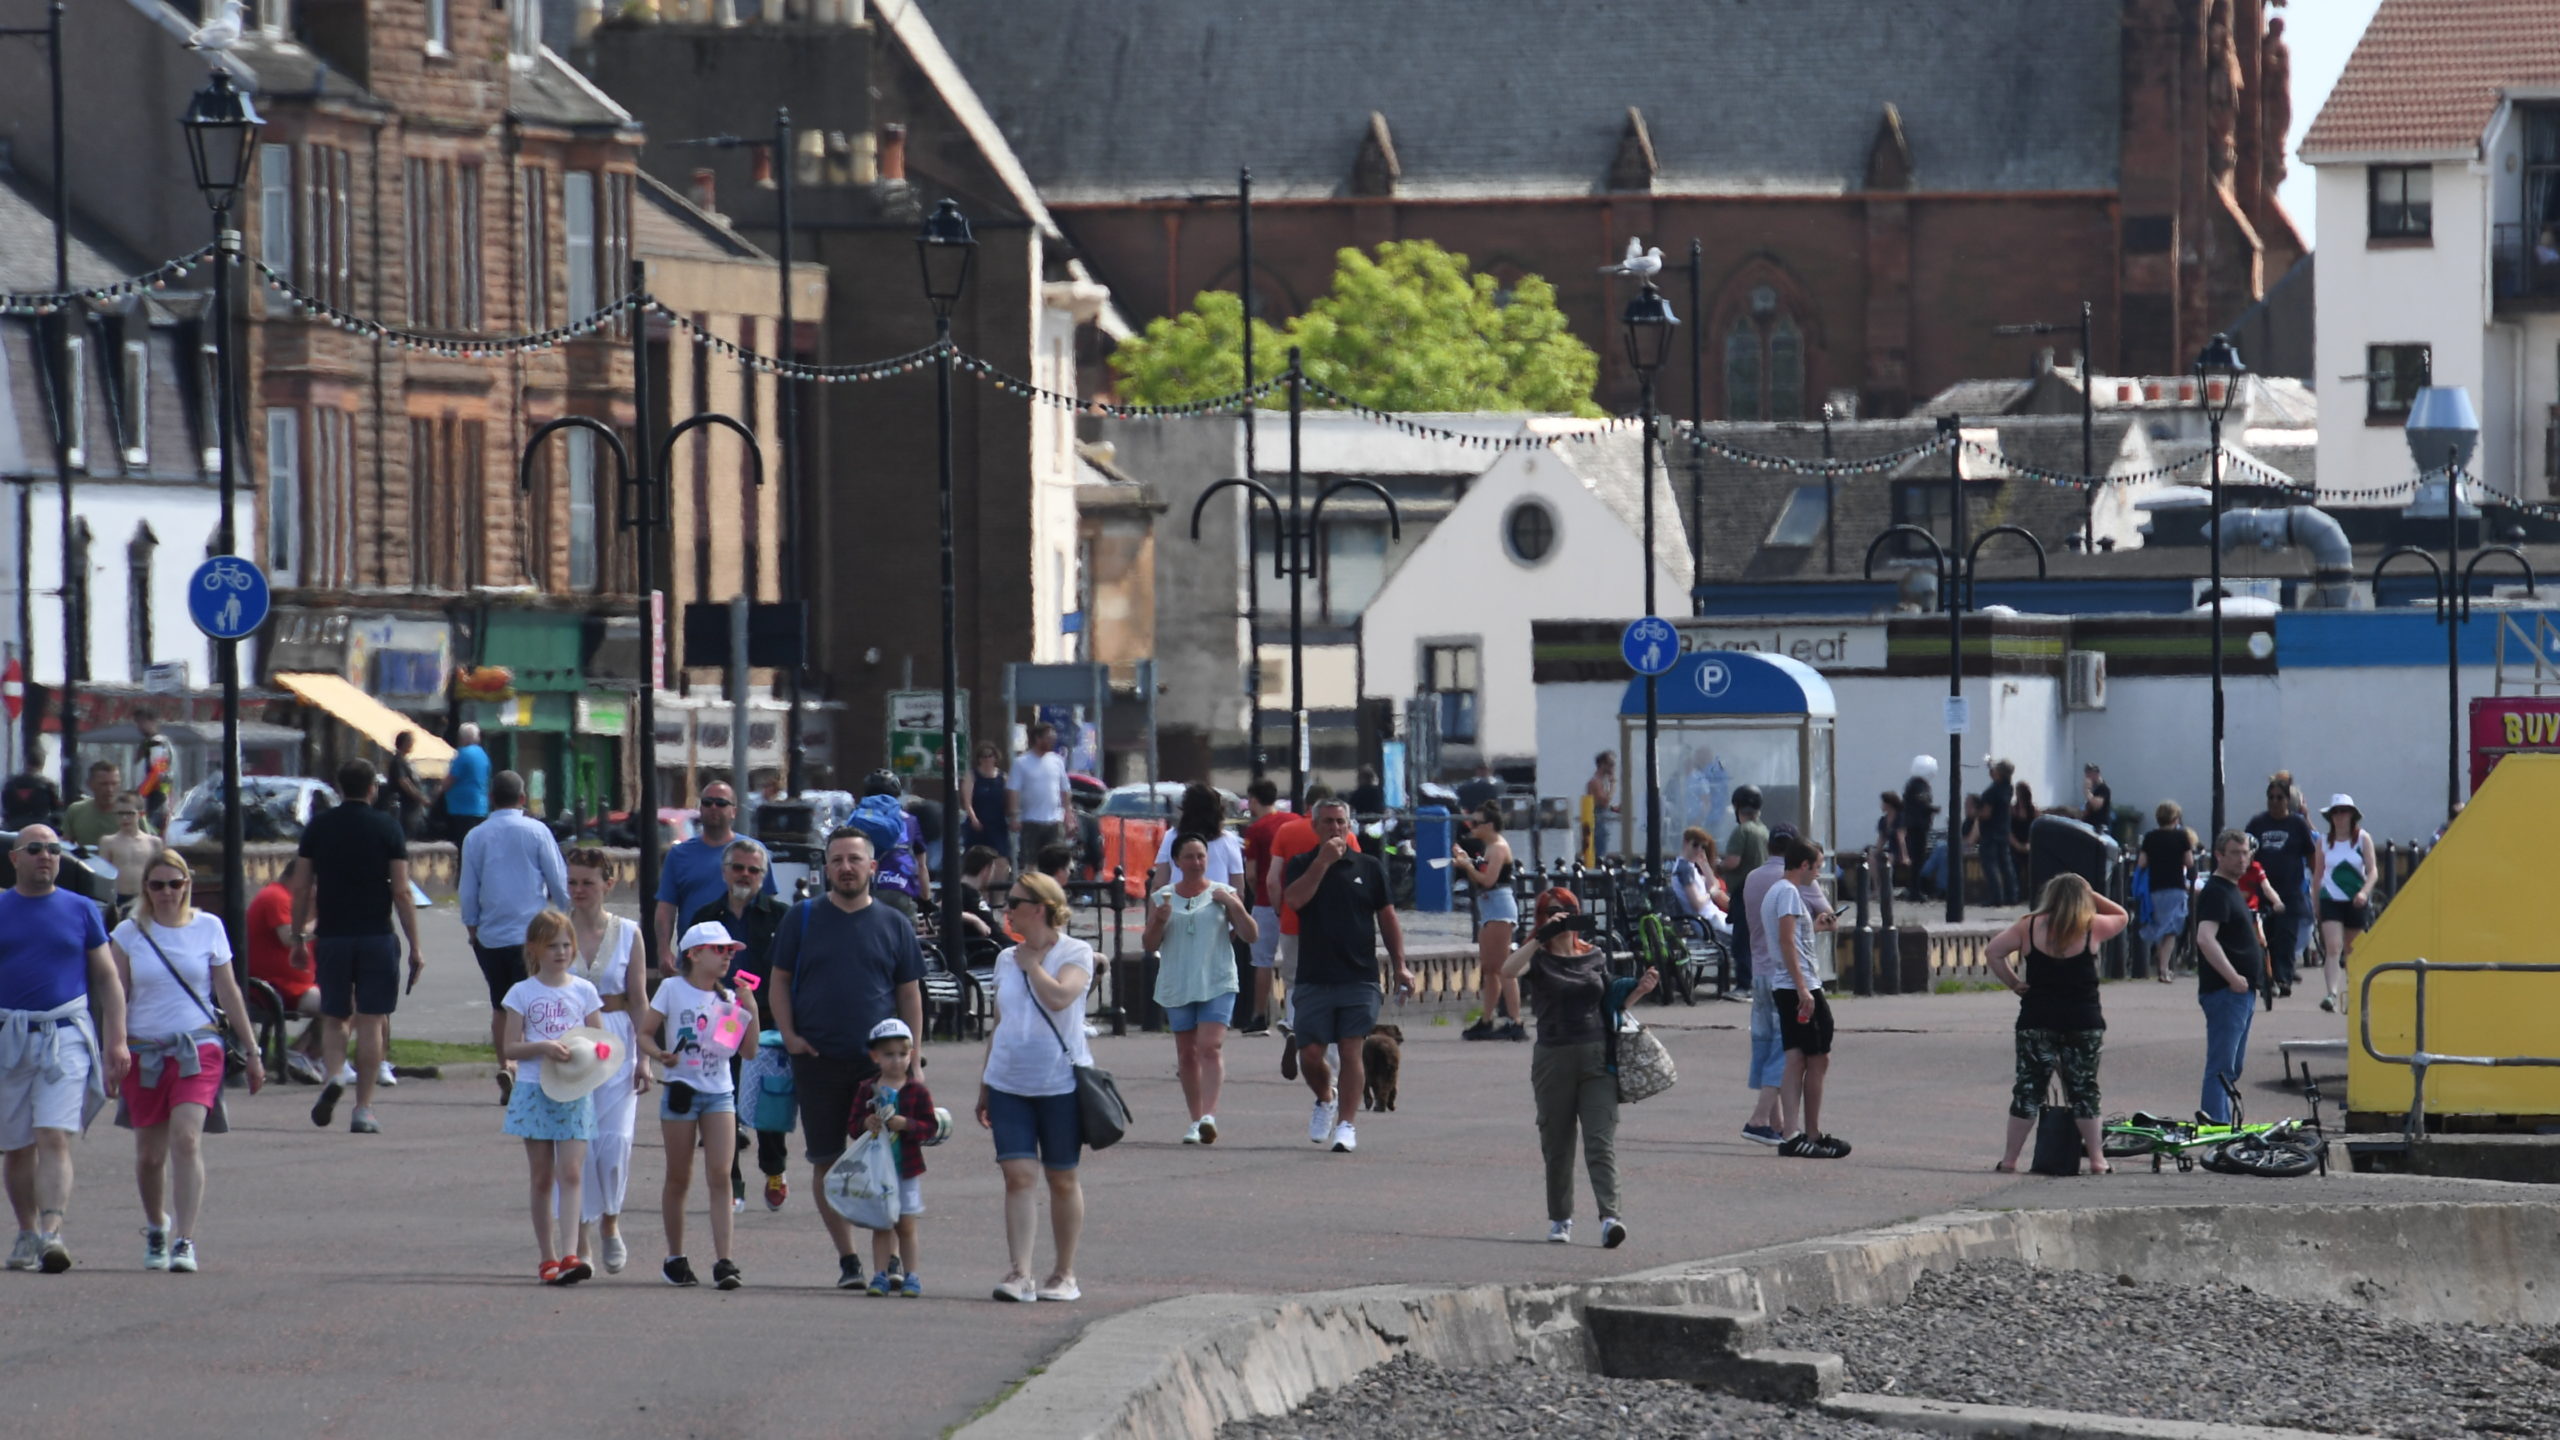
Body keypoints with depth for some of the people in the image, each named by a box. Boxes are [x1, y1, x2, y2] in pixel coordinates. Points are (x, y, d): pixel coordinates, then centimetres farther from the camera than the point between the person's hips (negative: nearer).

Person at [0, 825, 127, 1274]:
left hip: (66, 1036, -2)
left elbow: (107, 979, 10)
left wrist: (116, 1040, 2)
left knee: (55, 1140, -15)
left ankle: (52, 1232, -25)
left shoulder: (81, 910, 8)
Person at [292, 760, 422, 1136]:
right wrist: (415, 947, -1)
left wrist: (298, 935, 14)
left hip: (332, 936, 2)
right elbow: (402, 893, -5)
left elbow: (301, 889, 4)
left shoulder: (318, 827, 3)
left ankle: (332, 1076, -13)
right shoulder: (386, 827, -3)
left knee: (334, 1018, 14)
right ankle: (363, 1109, -1)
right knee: (371, 1020, 2)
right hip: (376, 936, -2)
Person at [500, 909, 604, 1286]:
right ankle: (547, 1258, 11)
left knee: (571, 1173, -11)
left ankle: (570, 1254, -19)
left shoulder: (583, 991, 7)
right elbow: (510, 1048, 0)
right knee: (542, 1177, 5)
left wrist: (581, 1054, -13)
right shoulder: (523, 993, 3)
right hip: (536, 1089, 0)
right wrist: (543, 1047, -18)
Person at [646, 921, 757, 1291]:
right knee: (679, 1179, 5)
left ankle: (723, 1261, -12)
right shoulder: (672, 989, 0)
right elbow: (645, 1033, 0)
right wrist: (660, 1054, -19)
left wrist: (750, 1007, -7)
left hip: (719, 1093, 2)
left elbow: (749, 1046, 4)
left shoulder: (728, 996, 9)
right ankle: (675, 1258, 18)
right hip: (681, 1090, -2)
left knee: (720, 1176, -9)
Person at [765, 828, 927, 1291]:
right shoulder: (803, 919, 7)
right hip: (818, 1062, 1)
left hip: (879, 1062, -1)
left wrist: (913, 1057, 3)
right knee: (826, 1163, 2)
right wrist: (789, 1035, -4)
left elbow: (909, 993, 10)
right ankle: (846, 1258, 11)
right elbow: (779, 981, 10)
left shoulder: (894, 925, 8)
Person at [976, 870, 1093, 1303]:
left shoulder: (1076, 953, -4)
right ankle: (1018, 1273, -14)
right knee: (1018, 1175, -8)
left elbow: (1059, 996, -24)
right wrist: (984, 1085, 18)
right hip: (1009, 1084, 4)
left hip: (1060, 1084, -4)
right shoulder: (1006, 959, 12)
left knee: (1062, 1178, 6)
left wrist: (1031, 964, -9)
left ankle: (1065, 1275, 15)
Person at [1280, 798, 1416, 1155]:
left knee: (1351, 1051, -6)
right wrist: (1322, 861, -17)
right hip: (1313, 977, 0)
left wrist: (1400, 965, 5)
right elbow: (1294, 899, -14)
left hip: (1359, 976, 0)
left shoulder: (1369, 868, 8)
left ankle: (1346, 1124, -2)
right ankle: (1325, 1099, 30)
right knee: (1310, 1055, 1)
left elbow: (1387, 918, 11)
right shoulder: (1303, 865, 6)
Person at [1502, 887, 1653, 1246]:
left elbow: (1612, 1004, 18)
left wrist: (1641, 989, 3)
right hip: (1553, 1058, -1)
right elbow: (1508, 971, -20)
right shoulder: (1538, 958, 2)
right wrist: (1542, 937, -23)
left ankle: (1609, 1217, -20)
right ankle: (1559, 1219, 20)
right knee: (1557, 1145, 7)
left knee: (1601, 1142, -10)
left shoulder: (1596, 958, 12)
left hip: (1597, 1057, 1)